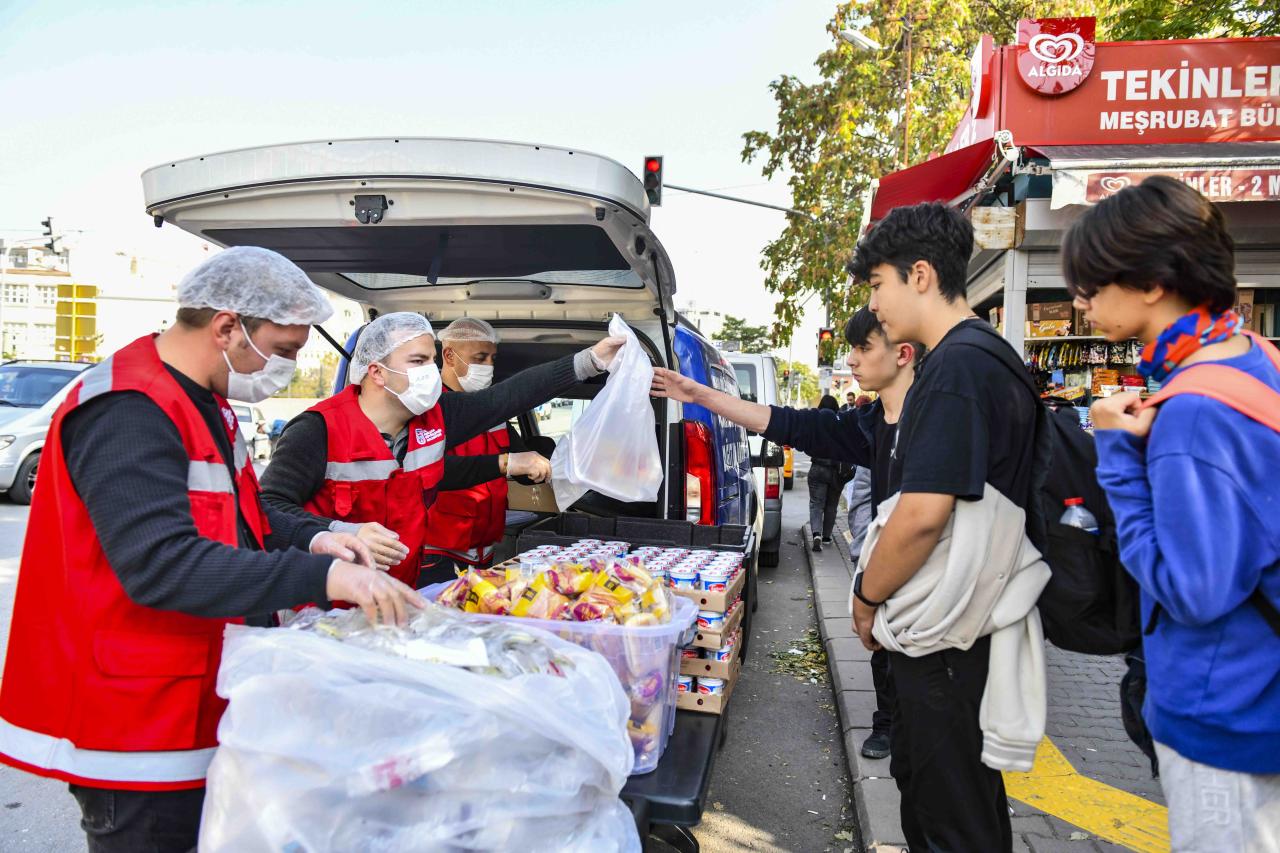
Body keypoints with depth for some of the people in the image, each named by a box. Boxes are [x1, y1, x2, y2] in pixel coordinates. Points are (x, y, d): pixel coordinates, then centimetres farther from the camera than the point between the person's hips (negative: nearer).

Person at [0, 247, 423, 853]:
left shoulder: (203, 402, 9)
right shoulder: (128, 412, -22)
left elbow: (234, 514, 17)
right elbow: (159, 564, -33)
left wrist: (310, 539, -2)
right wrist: (321, 576, -37)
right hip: (135, 726, -9)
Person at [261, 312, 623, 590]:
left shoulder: (435, 416, 2)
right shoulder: (320, 430, -15)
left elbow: (508, 396, 2)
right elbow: (268, 507, -17)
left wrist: (590, 360, -1)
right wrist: (342, 534, -34)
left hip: (410, 585, 6)